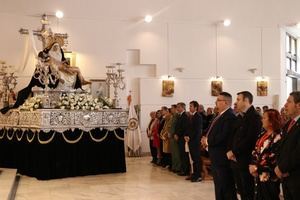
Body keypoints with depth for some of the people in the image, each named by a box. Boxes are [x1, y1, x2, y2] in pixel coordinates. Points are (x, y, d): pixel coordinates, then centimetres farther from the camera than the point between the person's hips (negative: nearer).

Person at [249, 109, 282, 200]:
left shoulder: (277, 137, -16)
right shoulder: (263, 134, 11)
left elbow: (274, 159, -20)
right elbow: (255, 151, 12)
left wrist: (257, 168, -16)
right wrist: (252, 165, -4)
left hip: (270, 178, -8)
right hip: (259, 176, 8)